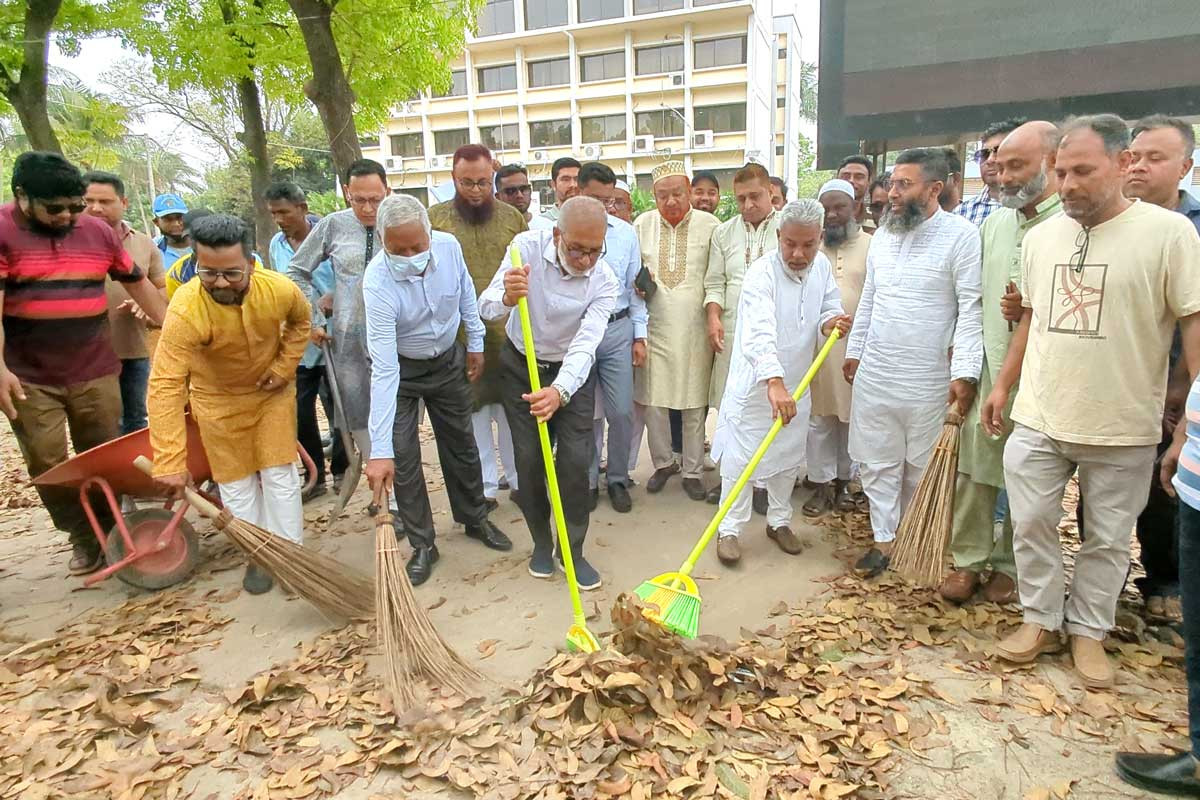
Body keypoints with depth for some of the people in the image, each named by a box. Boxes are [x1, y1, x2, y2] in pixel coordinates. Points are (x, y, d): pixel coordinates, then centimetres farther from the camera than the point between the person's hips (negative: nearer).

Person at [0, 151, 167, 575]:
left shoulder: (99, 232, 4)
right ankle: (82, 538, 18)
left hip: (95, 371, 3)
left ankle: (109, 531, 25)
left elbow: (138, 283, 13)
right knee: (47, 464, 3)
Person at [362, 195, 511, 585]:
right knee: (403, 457, -3)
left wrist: (476, 342, 7)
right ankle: (423, 545, 16)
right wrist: (380, 449, -38)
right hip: (401, 369, -3)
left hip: (448, 359, 4)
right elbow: (384, 370, -37)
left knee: (461, 445, 15)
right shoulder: (378, 282, -34)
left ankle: (475, 519, 36)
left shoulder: (449, 246, -23)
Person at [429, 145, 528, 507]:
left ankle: (518, 479, 26)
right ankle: (485, 487, 22)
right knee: (474, 411, 9)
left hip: (508, 332, 1)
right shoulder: (435, 219, 1)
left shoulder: (512, 217, 5)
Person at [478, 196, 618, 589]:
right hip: (520, 365, 0)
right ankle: (541, 542, 22)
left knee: (575, 460, -6)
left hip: (572, 371, 0)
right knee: (529, 459, 2)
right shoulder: (527, 247, -21)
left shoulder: (605, 281, -21)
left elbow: (585, 344, -31)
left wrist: (560, 391, -49)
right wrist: (507, 298, -50)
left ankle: (571, 549, 12)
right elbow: (486, 306, -25)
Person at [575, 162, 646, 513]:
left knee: (621, 412, 6)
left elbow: (635, 287, 9)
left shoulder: (626, 233, 5)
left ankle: (618, 479, 25)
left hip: (618, 330, 2)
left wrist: (639, 336, 7)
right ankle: (587, 481, 26)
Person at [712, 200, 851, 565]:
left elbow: (830, 307, 10)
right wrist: (774, 383, -52)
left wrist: (831, 321, -16)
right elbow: (760, 333, -38)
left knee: (789, 457, 17)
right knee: (740, 458, -1)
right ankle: (729, 529, 12)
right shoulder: (762, 272, -25)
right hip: (754, 382, -6)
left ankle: (779, 521, 34)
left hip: (795, 383, 7)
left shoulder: (822, 267, -2)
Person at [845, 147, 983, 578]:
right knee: (877, 463, 10)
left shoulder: (962, 236, -10)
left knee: (922, 467, 11)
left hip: (929, 380, -5)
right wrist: (854, 350, 17)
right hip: (874, 374, 5)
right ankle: (884, 538, 23)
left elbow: (972, 310, -14)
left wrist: (964, 373, -19)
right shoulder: (882, 235, 9)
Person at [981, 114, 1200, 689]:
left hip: (1122, 428, -3)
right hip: (1038, 420, 4)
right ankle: (1041, 621, 27)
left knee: (1108, 539, 11)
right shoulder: (1040, 237, 5)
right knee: (1031, 524, 9)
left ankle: (1088, 630, 29)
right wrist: (1002, 386, 13)